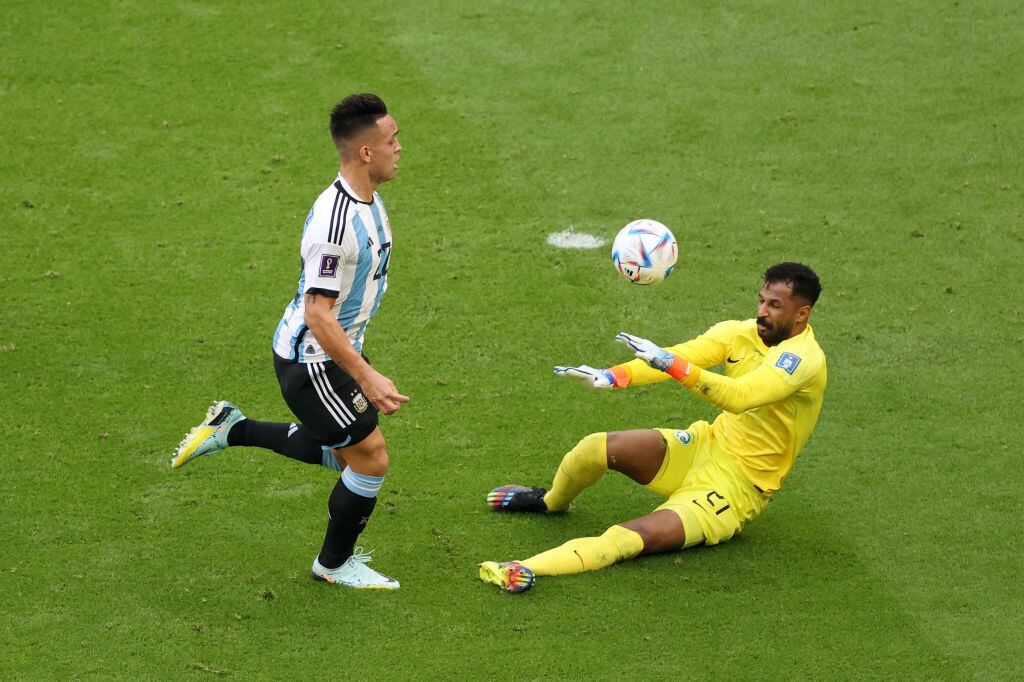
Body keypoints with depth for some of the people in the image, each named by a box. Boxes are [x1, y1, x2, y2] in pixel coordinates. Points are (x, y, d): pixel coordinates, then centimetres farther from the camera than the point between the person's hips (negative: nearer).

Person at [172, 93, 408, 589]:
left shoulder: (367, 200, 2)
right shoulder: (333, 222, -30)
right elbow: (317, 315, -29)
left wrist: (359, 363, 25)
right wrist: (367, 378, -29)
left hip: (338, 350, 10)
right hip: (310, 360, -10)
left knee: (347, 451, 20)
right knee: (371, 459, -1)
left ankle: (232, 430, 28)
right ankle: (335, 563, 20)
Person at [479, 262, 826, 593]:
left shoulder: (804, 357, -22)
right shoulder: (741, 332, 0)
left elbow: (738, 397, -38)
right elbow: (680, 356, -12)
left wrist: (670, 362, -47)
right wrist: (613, 375, -30)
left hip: (740, 484, -7)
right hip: (708, 444, 7)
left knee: (642, 535, -29)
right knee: (596, 448, -10)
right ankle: (552, 502, 24)